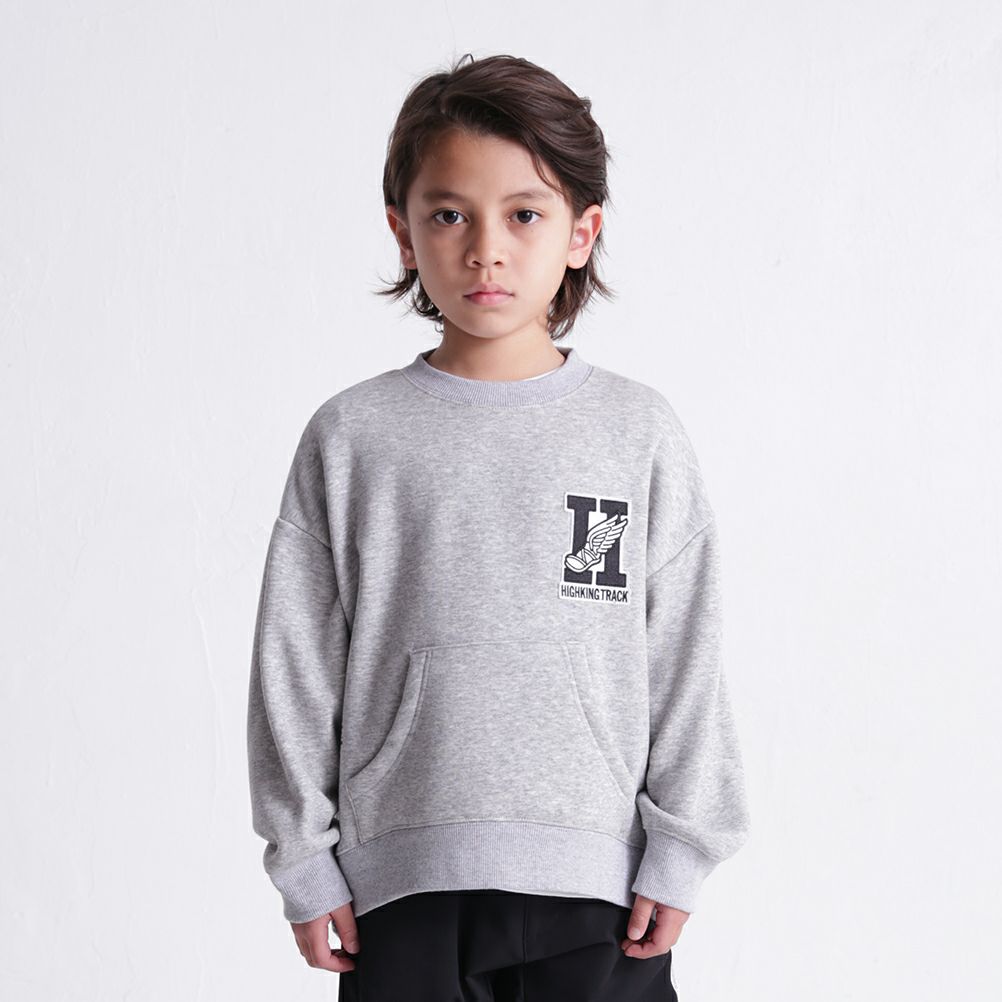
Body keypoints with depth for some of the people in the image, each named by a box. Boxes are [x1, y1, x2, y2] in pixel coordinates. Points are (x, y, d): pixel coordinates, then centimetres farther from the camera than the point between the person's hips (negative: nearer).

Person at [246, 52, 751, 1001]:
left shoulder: (639, 432, 1)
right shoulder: (350, 437, 1)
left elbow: (684, 655, 3)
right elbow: (296, 661, 3)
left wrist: (679, 851, 1)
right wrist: (303, 858, 2)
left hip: (598, 882, 0)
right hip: (402, 882, 0)